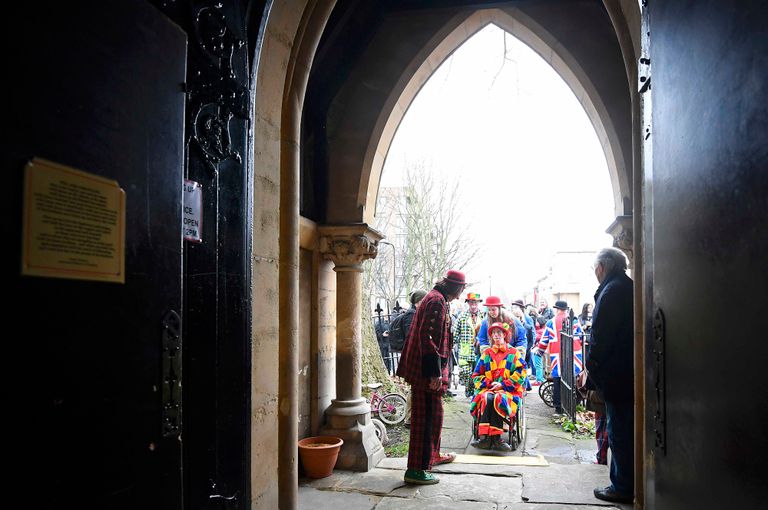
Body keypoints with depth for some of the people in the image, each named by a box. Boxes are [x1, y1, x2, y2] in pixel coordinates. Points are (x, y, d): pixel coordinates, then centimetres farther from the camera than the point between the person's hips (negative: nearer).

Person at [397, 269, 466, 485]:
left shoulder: (436, 299, 17)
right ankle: (416, 469, 0)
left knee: (434, 414, 23)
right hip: (427, 370, -11)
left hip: (425, 369, 11)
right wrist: (435, 371, -24)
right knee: (425, 417, -6)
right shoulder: (437, 301, -16)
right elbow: (427, 336, -24)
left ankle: (432, 455, 39)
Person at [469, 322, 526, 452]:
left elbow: (521, 373, 3)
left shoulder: (514, 353, 15)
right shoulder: (487, 353, 22)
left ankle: (485, 437, -38)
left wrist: (503, 384, -8)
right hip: (488, 388, 2)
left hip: (508, 390, -2)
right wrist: (488, 383, -3)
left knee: (499, 399, -36)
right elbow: (476, 375, 17)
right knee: (487, 398, -35)